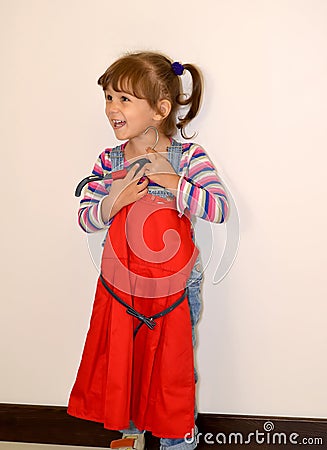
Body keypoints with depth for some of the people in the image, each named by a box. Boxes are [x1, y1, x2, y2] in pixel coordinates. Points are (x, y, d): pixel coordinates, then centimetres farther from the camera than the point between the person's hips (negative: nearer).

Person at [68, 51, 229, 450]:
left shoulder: (188, 157, -11)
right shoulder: (108, 161, -2)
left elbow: (219, 208, -20)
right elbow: (85, 219, 0)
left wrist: (172, 181, -26)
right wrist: (114, 201, -18)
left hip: (174, 288, -3)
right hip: (119, 286, 3)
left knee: (173, 367, 12)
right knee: (121, 359, 18)